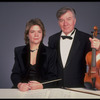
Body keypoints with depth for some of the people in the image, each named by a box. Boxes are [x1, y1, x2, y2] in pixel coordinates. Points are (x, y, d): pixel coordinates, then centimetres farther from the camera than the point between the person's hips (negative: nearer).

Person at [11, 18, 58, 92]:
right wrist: (19, 84, -16)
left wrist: (40, 86, -19)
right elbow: (15, 74, 6)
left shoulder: (50, 53, 7)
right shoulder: (19, 51, 13)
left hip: (43, 91, -1)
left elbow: (53, 77, 0)